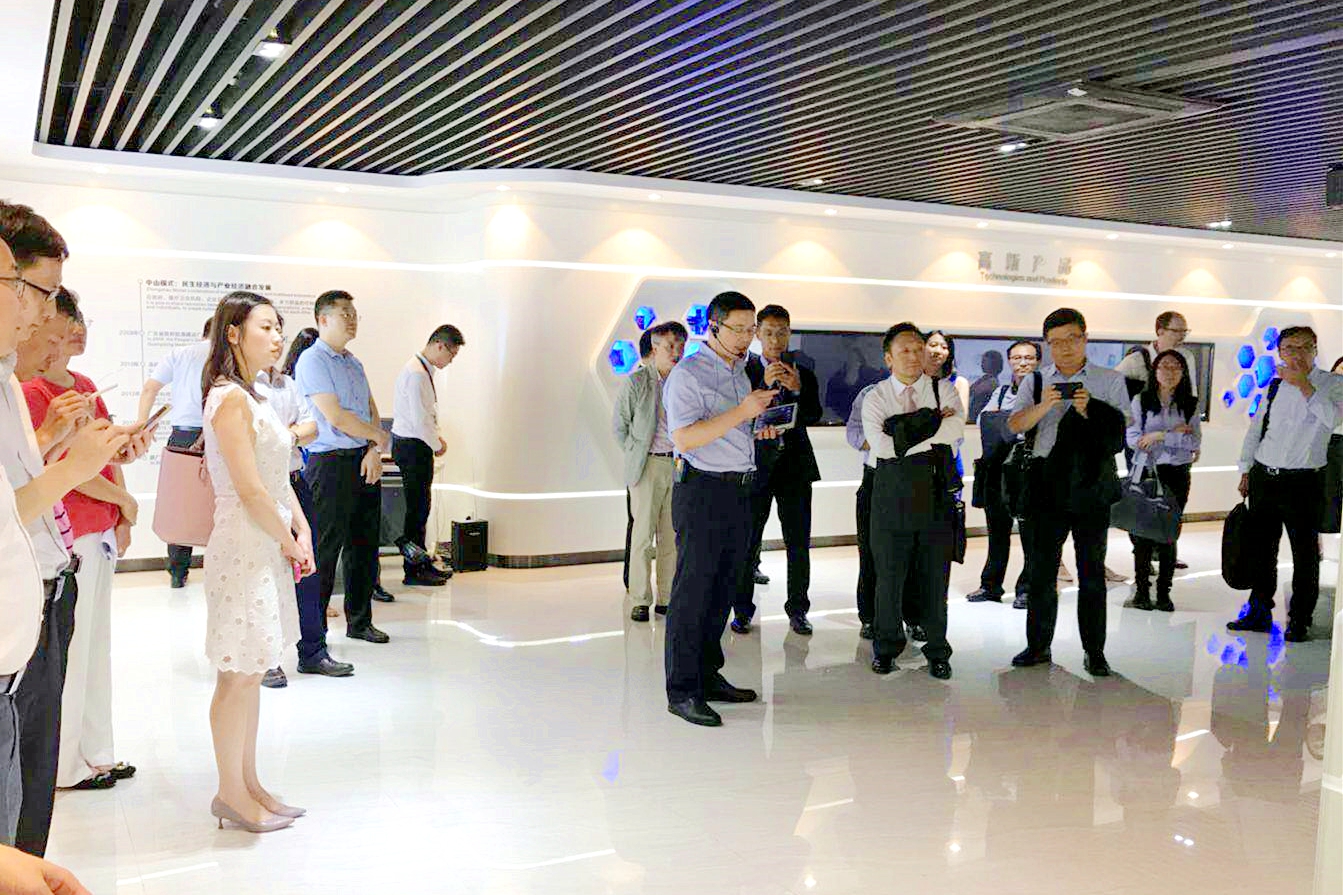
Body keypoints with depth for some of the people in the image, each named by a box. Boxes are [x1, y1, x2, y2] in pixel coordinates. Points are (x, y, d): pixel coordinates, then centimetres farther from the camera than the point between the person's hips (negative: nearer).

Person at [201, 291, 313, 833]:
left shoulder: (253, 398, 16)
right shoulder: (230, 399, -14)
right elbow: (250, 489, -19)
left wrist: (302, 531, 5)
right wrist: (290, 542, -9)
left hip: (270, 547, 10)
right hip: (244, 545, -10)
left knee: (251, 671, 15)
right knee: (238, 675, -1)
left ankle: (247, 784, 24)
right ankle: (231, 793, 11)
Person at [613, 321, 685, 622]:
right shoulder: (636, 382, -1)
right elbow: (619, 425, 5)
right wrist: (635, 456, 1)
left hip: (679, 465, 3)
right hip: (648, 466, -3)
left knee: (672, 536, 6)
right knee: (643, 534, -2)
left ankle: (667, 598, 14)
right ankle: (639, 600, 6)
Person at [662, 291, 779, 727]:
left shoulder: (740, 372, 18)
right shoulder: (687, 374, -9)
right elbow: (684, 437, -21)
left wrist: (760, 431, 9)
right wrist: (741, 412, -24)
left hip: (739, 491, 9)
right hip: (702, 490, -8)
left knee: (724, 589, 12)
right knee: (693, 590, -6)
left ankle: (708, 675, 21)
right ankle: (682, 691, -2)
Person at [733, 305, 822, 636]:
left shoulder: (803, 375, 10)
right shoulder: (744, 372, 1)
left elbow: (814, 416, -3)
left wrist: (798, 389, -20)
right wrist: (765, 385, -23)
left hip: (795, 466, 2)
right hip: (756, 465, -2)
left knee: (799, 543, 5)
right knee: (748, 541, 2)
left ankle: (797, 609, 15)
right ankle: (743, 609, 13)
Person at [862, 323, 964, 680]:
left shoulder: (944, 390, 7)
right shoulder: (875, 397, 3)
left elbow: (957, 429, -12)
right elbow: (881, 445, -12)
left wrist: (905, 433, -13)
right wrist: (934, 422, -9)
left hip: (937, 489, 1)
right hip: (892, 491, -1)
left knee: (936, 571, 6)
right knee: (889, 570, 5)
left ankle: (937, 650, 19)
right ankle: (887, 647, 22)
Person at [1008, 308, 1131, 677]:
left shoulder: (1110, 381, 5)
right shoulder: (1037, 381, 9)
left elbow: (1119, 431, -4)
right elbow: (1015, 425, -5)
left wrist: (1090, 409, -20)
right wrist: (1044, 405, -22)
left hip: (1091, 484, -1)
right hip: (1047, 484, 1)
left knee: (1092, 571, 5)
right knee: (1041, 569, 5)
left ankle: (1094, 651, 12)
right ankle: (1038, 646, 16)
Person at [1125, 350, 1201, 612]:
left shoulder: (1190, 405, 6)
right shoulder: (1141, 401, 2)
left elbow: (1195, 442, -6)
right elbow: (1132, 439, -8)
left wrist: (1159, 435, -14)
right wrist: (1174, 434, -9)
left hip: (1177, 474, 1)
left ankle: (1164, 591, 10)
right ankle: (1141, 588, 9)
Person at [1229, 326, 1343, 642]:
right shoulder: (1275, 385, 11)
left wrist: (1303, 385, -22)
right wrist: (1246, 470, 15)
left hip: (1303, 482, -5)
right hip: (1263, 476, 5)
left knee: (1305, 552, 1)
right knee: (1262, 547, 13)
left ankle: (1299, 621, 12)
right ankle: (1259, 613, 25)